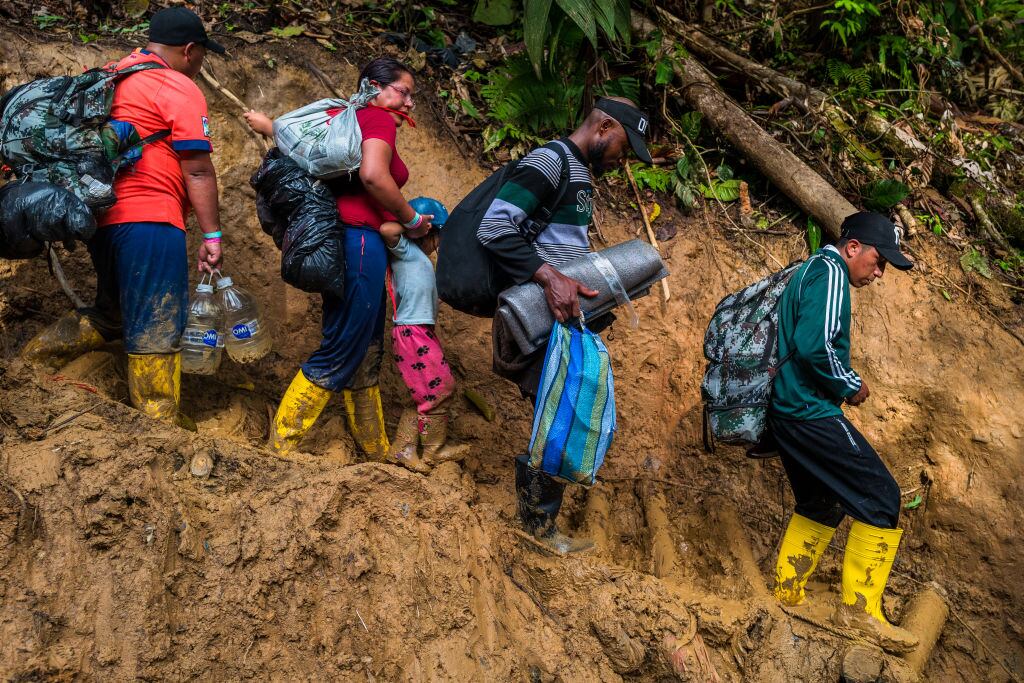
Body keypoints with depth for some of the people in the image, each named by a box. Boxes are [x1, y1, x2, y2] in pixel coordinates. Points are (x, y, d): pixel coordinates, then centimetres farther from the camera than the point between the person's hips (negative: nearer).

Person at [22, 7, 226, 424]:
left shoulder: (114, 78, 18)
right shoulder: (179, 89, -6)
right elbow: (198, 171, -10)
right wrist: (212, 236, -9)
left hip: (102, 217, 8)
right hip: (149, 219, -8)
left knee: (112, 316, 23)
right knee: (156, 328, -6)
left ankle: (32, 359, 16)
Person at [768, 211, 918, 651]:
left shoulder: (808, 272, 20)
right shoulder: (830, 272, -12)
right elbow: (815, 346, -25)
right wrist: (852, 386, -10)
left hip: (787, 411, 11)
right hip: (811, 412, -11)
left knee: (820, 504, 21)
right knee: (880, 497, -5)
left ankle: (787, 596, 26)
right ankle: (861, 607, -2)